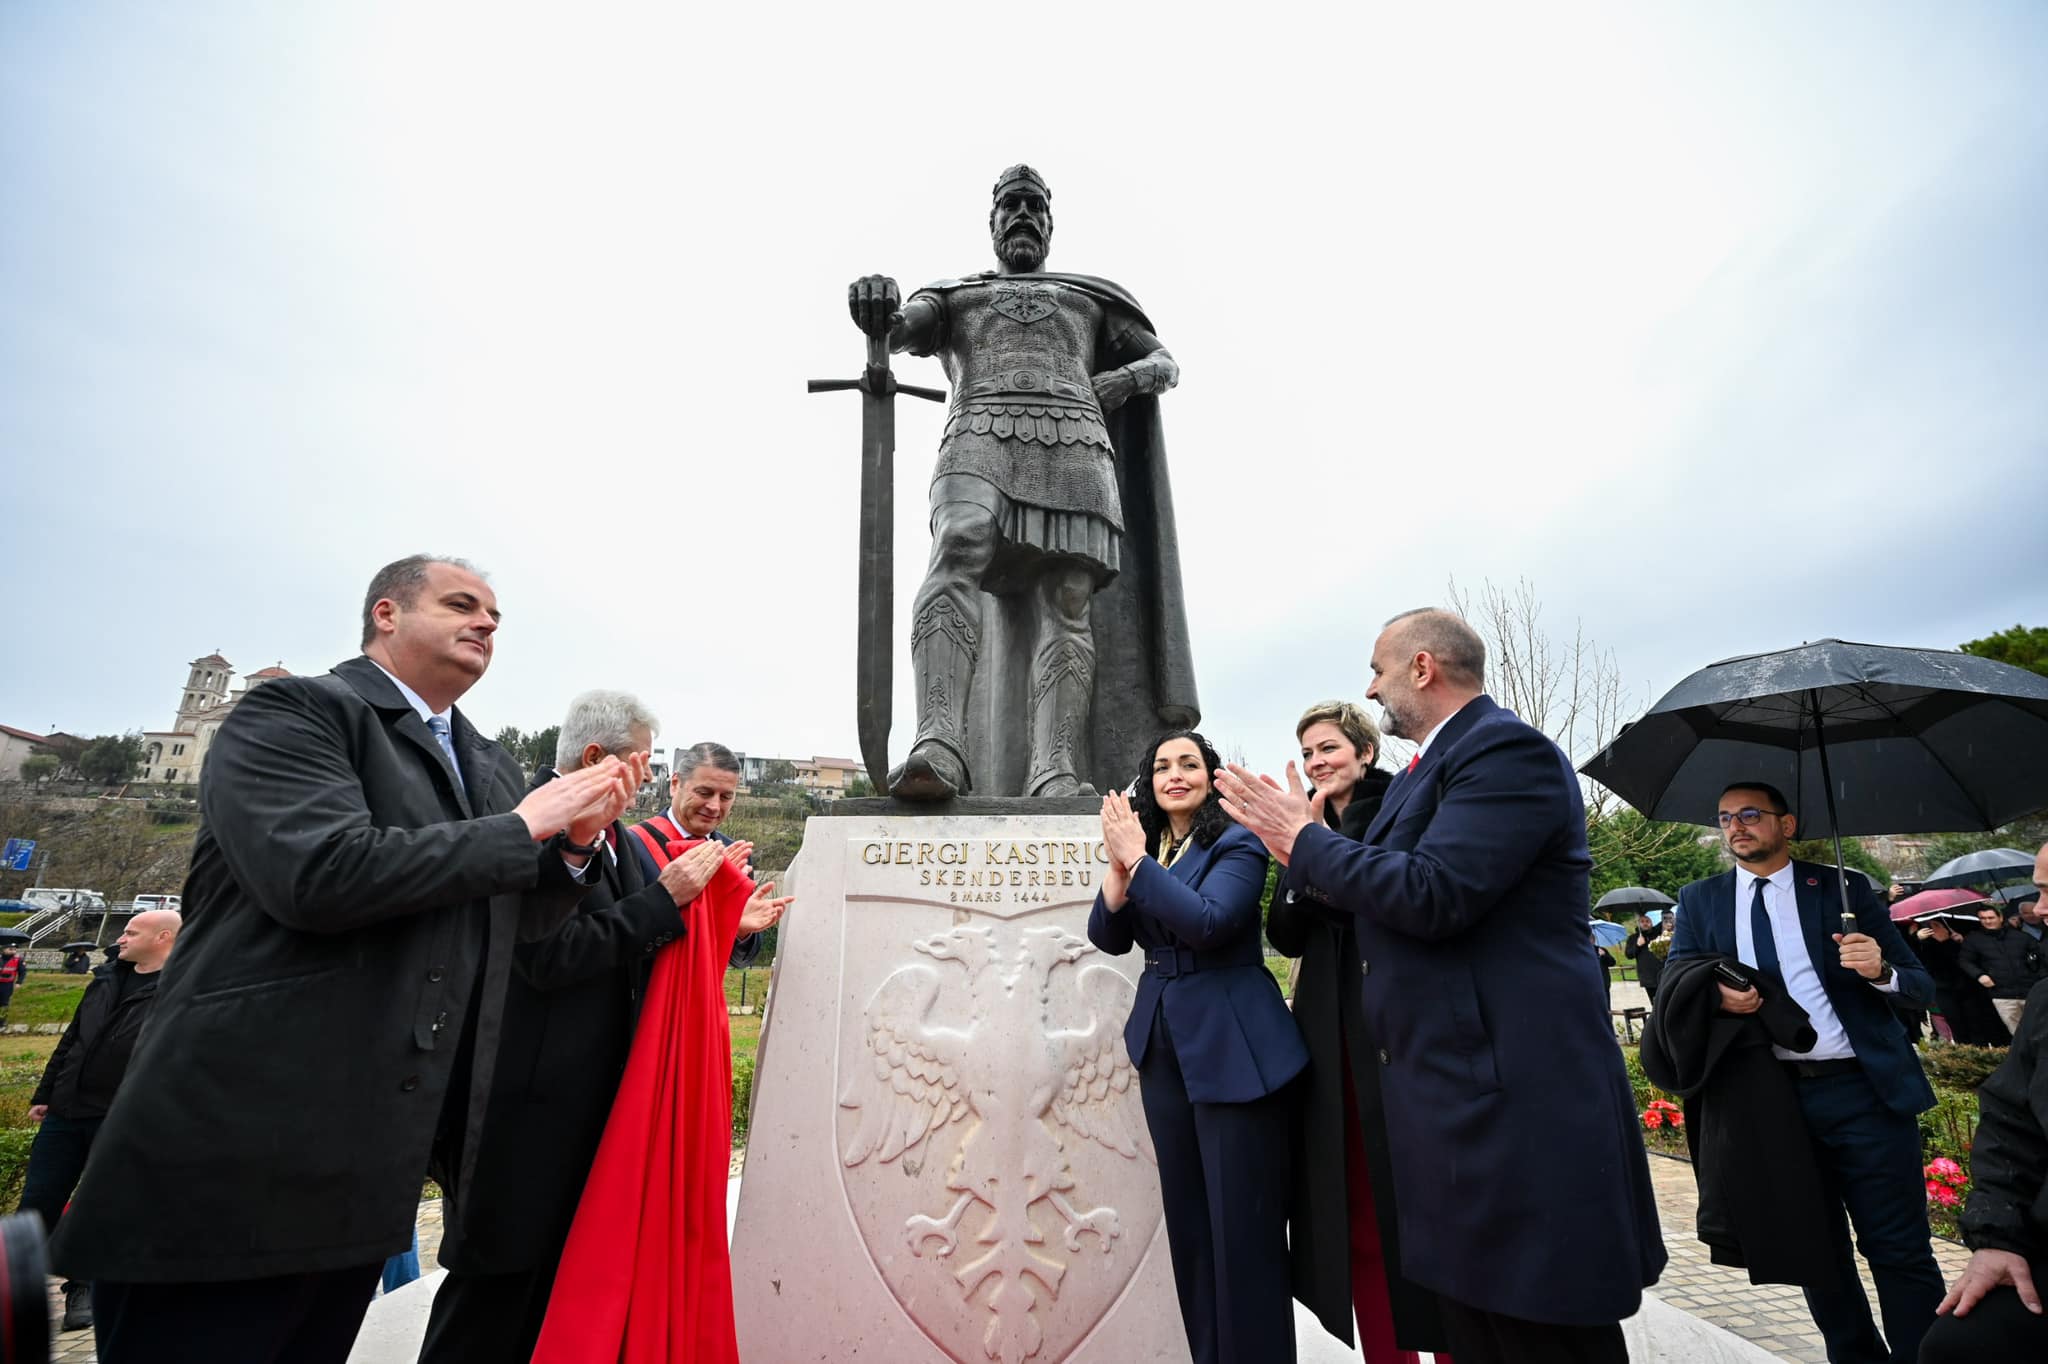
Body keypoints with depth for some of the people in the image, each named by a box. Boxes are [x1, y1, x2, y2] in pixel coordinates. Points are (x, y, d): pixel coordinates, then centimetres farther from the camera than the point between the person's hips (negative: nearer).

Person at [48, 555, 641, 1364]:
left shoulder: (491, 767, 14)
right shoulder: (293, 712, -8)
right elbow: (321, 872, -25)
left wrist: (576, 842, -4)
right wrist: (524, 824, -16)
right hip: (237, 1156, -7)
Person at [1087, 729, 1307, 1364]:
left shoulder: (1236, 845, -9)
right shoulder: (1144, 847, 9)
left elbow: (1207, 921, -24)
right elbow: (1108, 937, 1)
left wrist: (1136, 859, -20)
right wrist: (1119, 861, -14)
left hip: (1232, 1048, -6)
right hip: (1162, 1045, 7)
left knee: (1243, 1223, 3)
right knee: (1188, 1221, 17)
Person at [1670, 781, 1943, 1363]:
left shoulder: (1844, 888, 3)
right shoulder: (1699, 900, 6)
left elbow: (1921, 987, 4)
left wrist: (1881, 971, -18)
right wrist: (1716, 995, -19)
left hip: (1864, 1091, -2)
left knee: (1899, 1251, 2)